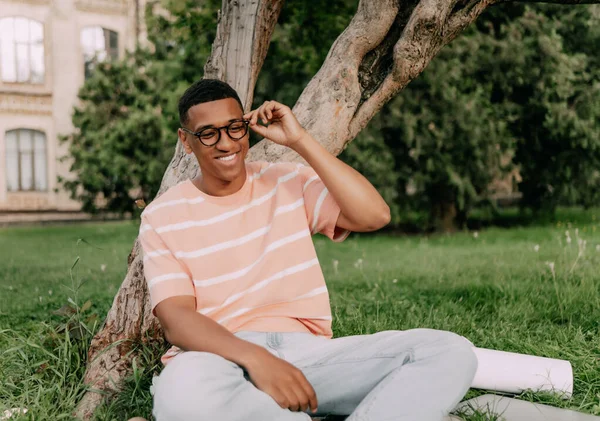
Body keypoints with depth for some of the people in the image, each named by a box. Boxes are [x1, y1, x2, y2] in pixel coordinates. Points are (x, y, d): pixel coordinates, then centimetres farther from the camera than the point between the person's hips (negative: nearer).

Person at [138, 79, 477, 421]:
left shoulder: (289, 182, 11)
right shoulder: (163, 217, 5)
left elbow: (374, 216, -5)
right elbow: (177, 319, -8)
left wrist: (300, 140, -5)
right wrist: (254, 358, -26)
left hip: (307, 350, 3)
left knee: (450, 352, -20)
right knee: (184, 392, -42)